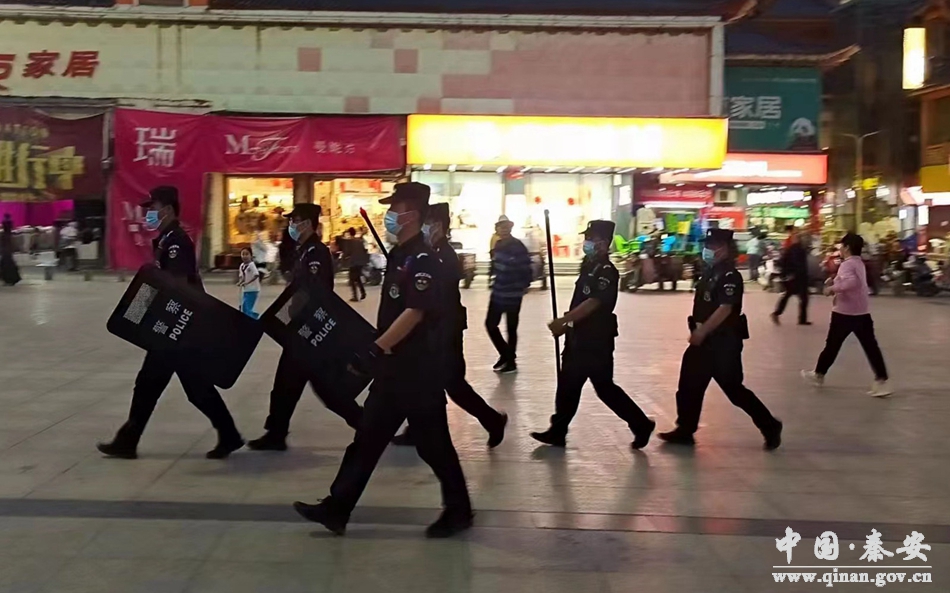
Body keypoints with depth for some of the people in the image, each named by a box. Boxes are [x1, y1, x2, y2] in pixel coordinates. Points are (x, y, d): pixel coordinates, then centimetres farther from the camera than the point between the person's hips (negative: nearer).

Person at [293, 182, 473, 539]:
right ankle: (336, 509, 16)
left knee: (432, 443, 2)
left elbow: (414, 314, -25)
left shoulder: (423, 260, -17)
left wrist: (375, 350, -26)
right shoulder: (399, 255, 12)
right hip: (394, 366, 10)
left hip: (418, 368, -10)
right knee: (368, 438, 11)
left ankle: (459, 510, 19)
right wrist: (375, 352, 18)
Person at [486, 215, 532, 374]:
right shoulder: (498, 245, 8)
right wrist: (497, 282, 9)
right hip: (498, 292, 7)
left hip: (513, 294, -7)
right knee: (490, 323, 10)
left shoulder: (518, 247, -15)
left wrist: (523, 286, -16)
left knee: (511, 328, 2)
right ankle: (505, 355, 27)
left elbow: (526, 269, -16)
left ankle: (511, 361, 16)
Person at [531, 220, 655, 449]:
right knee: (567, 385, 13)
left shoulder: (607, 272, -18)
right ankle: (557, 432, 21)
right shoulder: (588, 265, 11)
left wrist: (563, 321, -33)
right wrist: (567, 325, 12)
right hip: (580, 337, 10)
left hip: (597, 340, -9)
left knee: (604, 388, -3)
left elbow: (592, 303, -29)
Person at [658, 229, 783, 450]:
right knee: (689, 386, 10)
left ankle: (770, 426, 14)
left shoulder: (730, 276, -18)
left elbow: (725, 309, -25)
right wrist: (697, 331, 12)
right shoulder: (709, 272, 11)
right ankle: (685, 431, 20)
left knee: (733, 388, -1)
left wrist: (701, 332, -23)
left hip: (724, 341, -9)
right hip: (706, 339, 9)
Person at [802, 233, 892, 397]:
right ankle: (881, 382, -5)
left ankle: (818, 375, 26)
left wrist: (833, 288, -22)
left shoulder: (847, 264, -16)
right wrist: (835, 281, 10)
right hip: (862, 312, 8)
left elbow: (850, 282, -34)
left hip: (845, 312, -8)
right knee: (871, 346, 1)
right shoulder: (859, 263, 15)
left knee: (832, 345, 9)